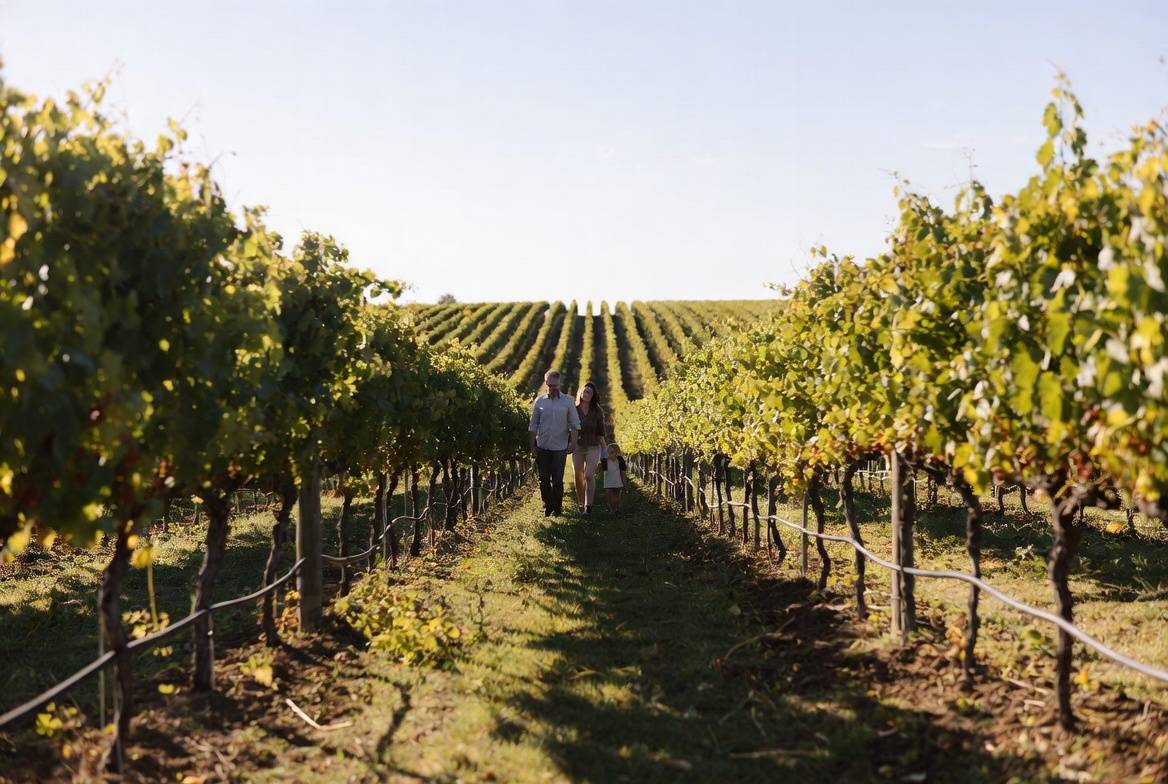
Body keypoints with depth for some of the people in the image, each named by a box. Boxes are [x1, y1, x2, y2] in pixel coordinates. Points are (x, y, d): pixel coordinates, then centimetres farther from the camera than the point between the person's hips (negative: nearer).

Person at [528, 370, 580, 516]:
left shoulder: (567, 401, 2)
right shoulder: (539, 401, 5)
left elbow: (574, 424, 4)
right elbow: (533, 425, 7)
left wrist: (573, 442, -8)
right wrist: (532, 445, 2)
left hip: (560, 447, -2)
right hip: (542, 447, 2)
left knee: (558, 480, -1)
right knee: (544, 479, 4)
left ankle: (557, 508, 10)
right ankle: (547, 506, 15)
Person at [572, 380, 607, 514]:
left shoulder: (597, 411, 1)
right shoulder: (574, 409, 1)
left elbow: (601, 432, 4)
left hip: (593, 447, -2)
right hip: (577, 448, 2)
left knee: (589, 475, -14)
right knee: (578, 477, 5)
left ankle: (588, 505, -12)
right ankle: (581, 503, 20)